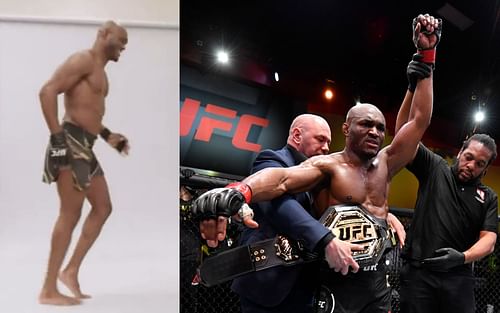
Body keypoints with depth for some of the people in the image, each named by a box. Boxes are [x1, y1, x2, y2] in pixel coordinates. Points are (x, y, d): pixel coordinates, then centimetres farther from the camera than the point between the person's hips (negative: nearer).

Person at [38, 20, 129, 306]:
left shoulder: (99, 70, 22)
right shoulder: (84, 60, -8)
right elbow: (47, 91, -19)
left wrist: (107, 135, 21)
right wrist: (57, 136, -23)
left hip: (85, 146, 10)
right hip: (71, 143, -10)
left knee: (103, 208, 11)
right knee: (71, 215, -8)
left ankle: (71, 270, 17)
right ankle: (49, 290, 0)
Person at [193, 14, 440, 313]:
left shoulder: (384, 164, 9)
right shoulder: (328, 165, -7)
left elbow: (419, 120, 6)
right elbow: (282, 178, -25)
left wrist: (426, 55, 3)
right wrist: (239, 192, -47)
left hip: (378, 279, 6)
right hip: (338, 277, -5)